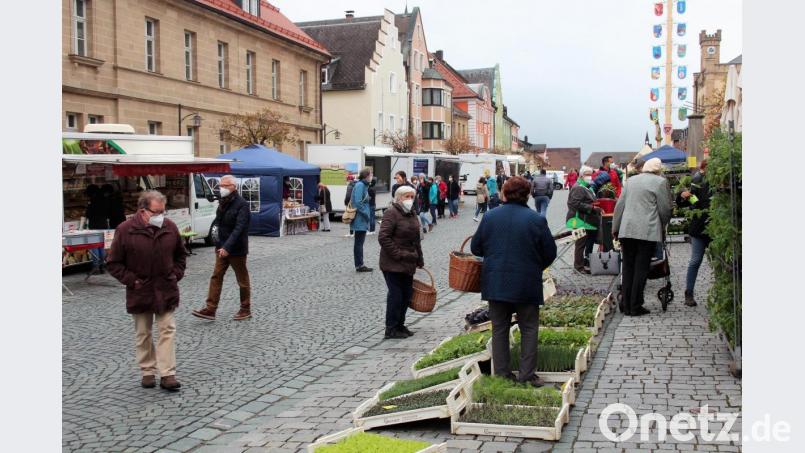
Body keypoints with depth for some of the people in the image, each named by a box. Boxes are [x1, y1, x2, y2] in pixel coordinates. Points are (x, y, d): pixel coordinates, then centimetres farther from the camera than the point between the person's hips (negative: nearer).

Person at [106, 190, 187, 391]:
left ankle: (167, 374, 3)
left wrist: (176, 274, 2)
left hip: (166, 291, 2)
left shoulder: (170, 227, -2)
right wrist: (132, 280, -10)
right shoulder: (125, 230, -12)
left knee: (168, 331, -1)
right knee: (143, 334, 11)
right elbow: (113, 263, -4)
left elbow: (180, 254, 14)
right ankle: (147, 372, 24)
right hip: (139, 292, -1)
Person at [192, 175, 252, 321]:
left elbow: (239, 228, -26)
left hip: (237, 249, -8)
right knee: (216, 277, 3)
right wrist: (217, 241, 10)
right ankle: (210, 309, 4)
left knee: (242, 280, 6)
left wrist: (227, 247, -34)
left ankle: (246, 309, 18)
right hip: (222, 248, 8)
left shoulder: (242, 205, -17)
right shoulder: (223, 202, 10)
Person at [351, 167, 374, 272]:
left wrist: (367, 214, 12)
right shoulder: (360, 185, -16)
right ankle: (359, 265, 1)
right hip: (360, 220, -10)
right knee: (359, 242, -4)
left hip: (362, 220, 10)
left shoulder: (364, 185, 14)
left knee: (359, 242, 13)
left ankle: (359, 265, 18)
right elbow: (358, 202, -24)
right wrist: (366, 214, -17)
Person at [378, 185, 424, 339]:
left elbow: (416, 238, 22)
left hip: (408, 263, 8)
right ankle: (391, 329, 6)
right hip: (393, 264, -8)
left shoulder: (412, 214, 15)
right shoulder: (391, 213, -13)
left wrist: (419, 259, 18)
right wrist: (398, 255, -20)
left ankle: (400, 325, 24)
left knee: (407, 294, 11)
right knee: (395, 294, -4)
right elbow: (383, 238, -20)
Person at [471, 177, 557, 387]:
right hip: (527, 284, -2)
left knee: (499, 328, 11)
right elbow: (550, 253, -3)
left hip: (495, 283, 2)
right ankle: (527, 375, 8)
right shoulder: (537, 220, -9)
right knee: (528, 329, 9)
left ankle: (502, 374, 14)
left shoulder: (490, 217, -2)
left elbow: (475, 248, 5)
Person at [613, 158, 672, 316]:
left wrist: (615, 228, 19)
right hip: (648, 230, -4)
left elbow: (619, 205, 13)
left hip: (626, 230, 4)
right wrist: (662, 226, 18)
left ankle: (626, 305, 12)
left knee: (628, 267, 11)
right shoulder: (660, 182, 0)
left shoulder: (630, 180, 14)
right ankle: (635, 307, 1)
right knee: (641, 269, 0)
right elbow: (665, 209, 0)